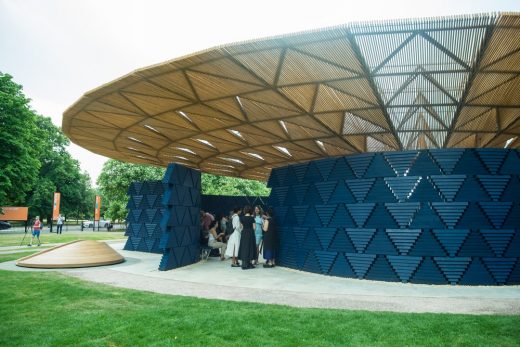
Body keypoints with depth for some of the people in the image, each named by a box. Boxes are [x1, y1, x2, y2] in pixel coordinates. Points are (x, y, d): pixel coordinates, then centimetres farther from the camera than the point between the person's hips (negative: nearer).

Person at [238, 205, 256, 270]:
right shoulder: (252, 218, -9)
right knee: (250, 247, 6)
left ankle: (244, 264, 8)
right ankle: (249, 264, 11)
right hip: (250, 233, -3)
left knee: (244, 248, 7)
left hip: (244, 234, 3)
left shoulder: (241, 218, 0)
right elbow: (254, 227, -6)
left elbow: (241, 227, 6)